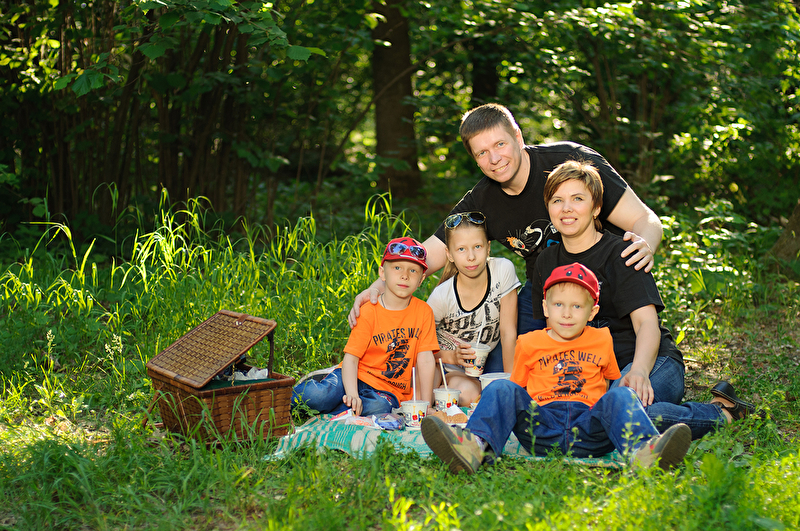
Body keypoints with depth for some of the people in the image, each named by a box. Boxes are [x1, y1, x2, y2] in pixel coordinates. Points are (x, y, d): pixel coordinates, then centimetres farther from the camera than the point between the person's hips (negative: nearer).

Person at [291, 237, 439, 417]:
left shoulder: (423, 312, -2)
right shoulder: (369, 313, -9)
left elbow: (425, 360, -4)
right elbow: (351, 358, -14)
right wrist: (352, 395, -31)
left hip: (388, 388, 2)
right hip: (357, 377, -2)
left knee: (379, 407, -36)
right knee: (318, 395, -32)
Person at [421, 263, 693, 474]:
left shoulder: (602, 340, 18)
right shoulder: (529, 343, 16)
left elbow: (613, 378, 28)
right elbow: (518, 385, 22)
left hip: (588, 430, 0)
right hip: (540, 423, 0)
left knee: (620, 395, -27)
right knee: (501, 389, -21)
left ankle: (641, 449, -58)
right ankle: (476, 445, -49)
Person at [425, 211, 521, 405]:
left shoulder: (503, 270, -19)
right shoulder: (442, 295, -21)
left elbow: (508, 333, -13)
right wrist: (454, 357, -26)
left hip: (486, 363, 3)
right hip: (448, 362, -3)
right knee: (467, 393, -32)